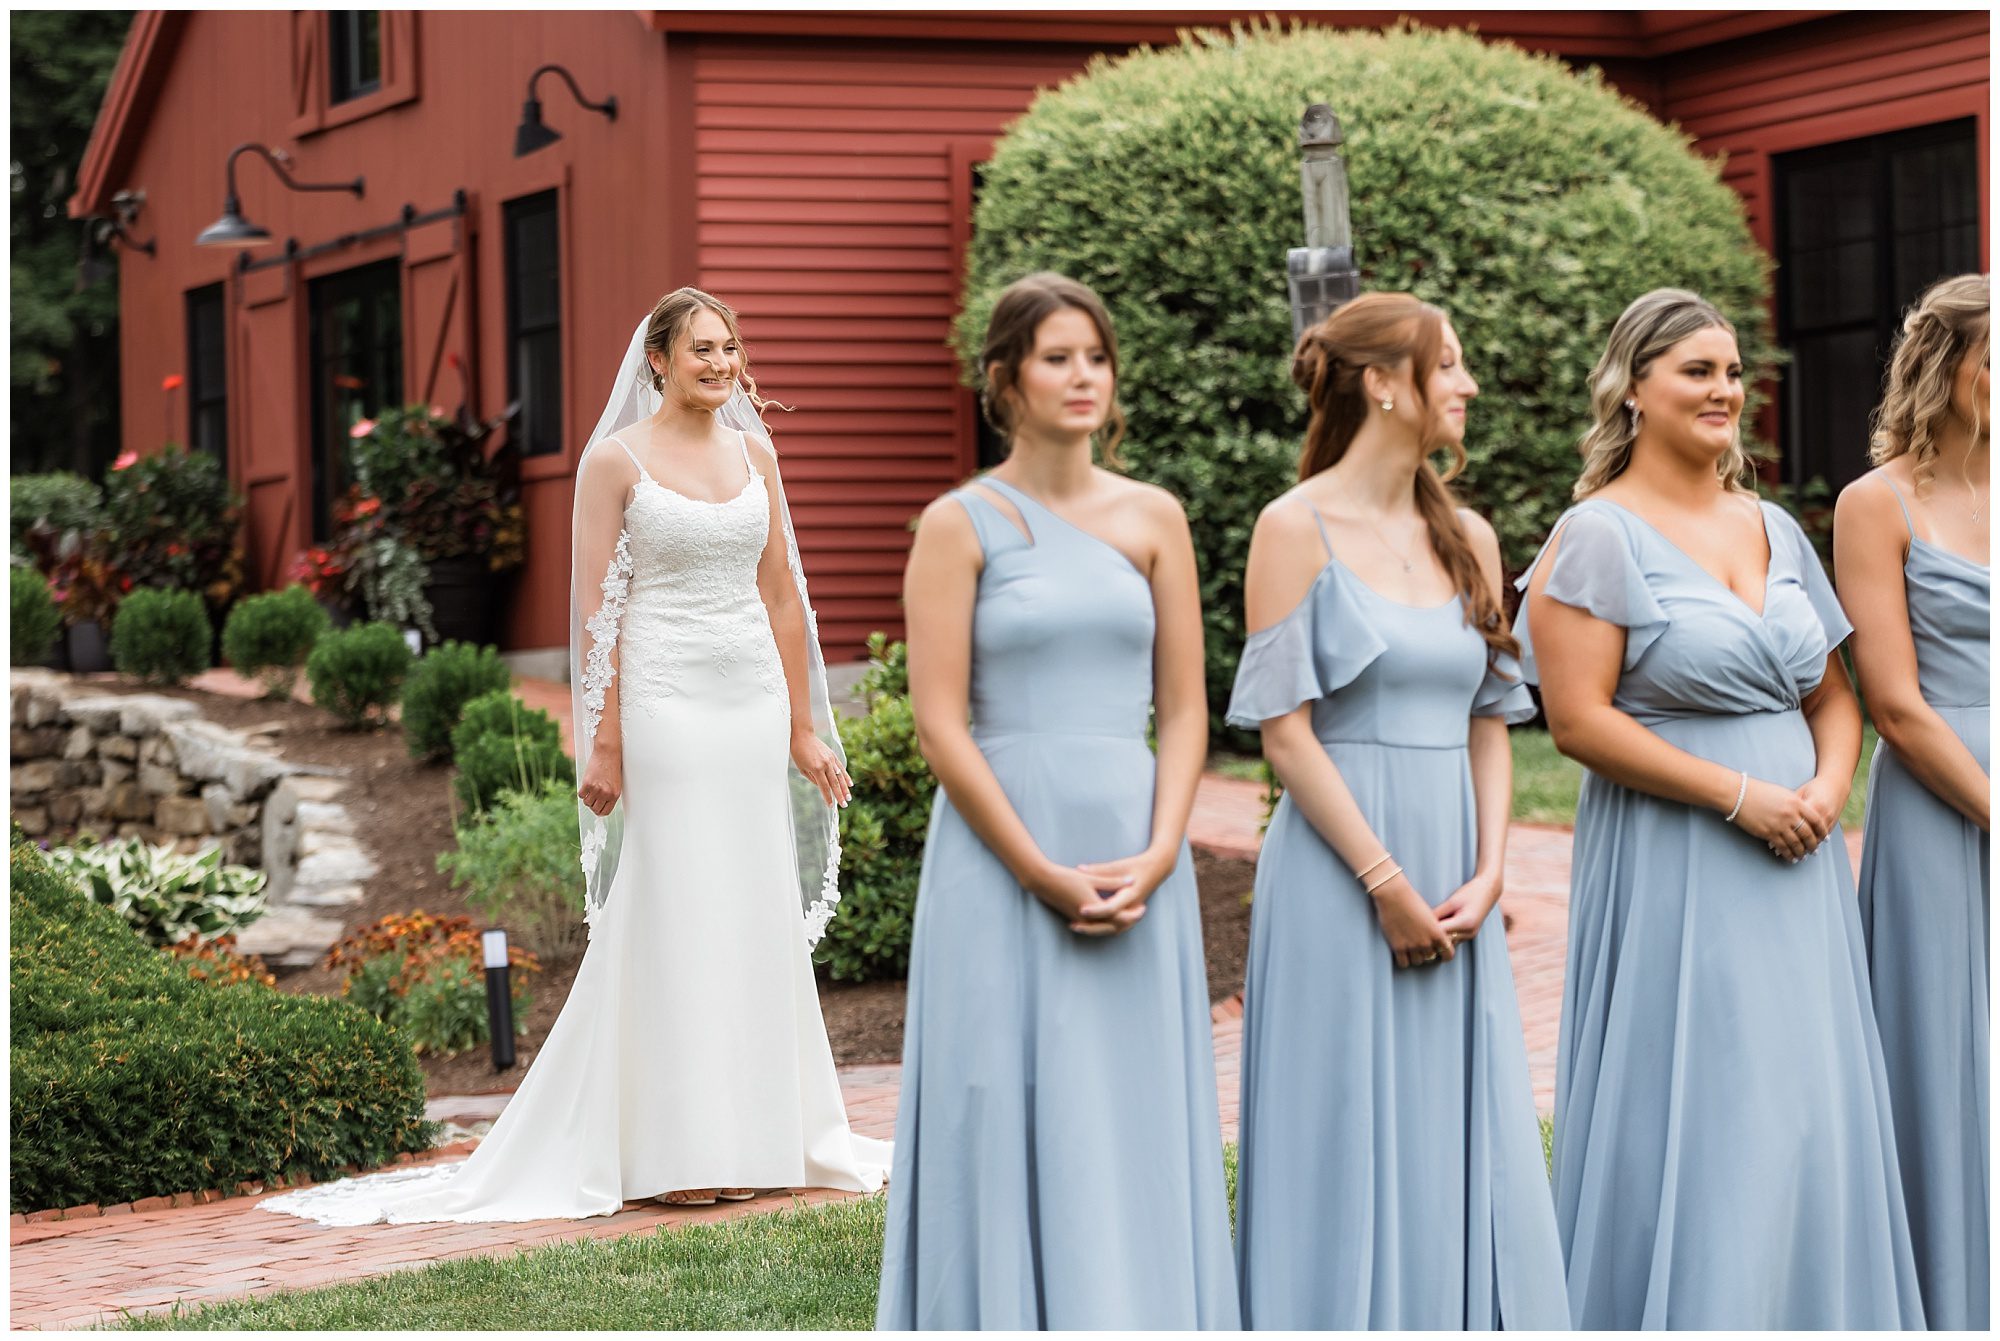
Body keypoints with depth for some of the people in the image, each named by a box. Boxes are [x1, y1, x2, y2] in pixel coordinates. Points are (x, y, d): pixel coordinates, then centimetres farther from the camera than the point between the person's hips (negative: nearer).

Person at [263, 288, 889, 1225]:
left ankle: (750, 1138, 13)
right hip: (666, 698, -5)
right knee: (673, 912, -4)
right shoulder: (616, 460, -3)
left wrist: (804, 728, 12)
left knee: (757, 916, 6)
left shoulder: (753, 453, 12)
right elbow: (596, 606, -5)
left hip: (755, 699, 5)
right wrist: (602, 742, -11)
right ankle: (671, 1151, 0)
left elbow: (781, 592, 15)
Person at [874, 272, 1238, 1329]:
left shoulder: (1152, 519, 9)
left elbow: (1184, 709, 8)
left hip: (1135, 854, 3)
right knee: (1011, 1121, -1)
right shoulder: (960, 525, -1)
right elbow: (938, 726, -6)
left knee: (1135, 1124, 5)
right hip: (1002, 854, -3)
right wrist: (1045, 876, -12)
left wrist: (1155, 856, -7)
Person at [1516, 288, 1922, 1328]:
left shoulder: (1775, 529, 13)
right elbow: (1579, 720, -14)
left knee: (1807, 1121, 8)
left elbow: (1833, 696, 18)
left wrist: (1827, 789, -4)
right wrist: (1741, 795, -15)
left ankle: (1809, 1310, 18)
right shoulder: (1599, 535, -7)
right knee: (1690, 1122, -4)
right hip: (1675, 876, -6)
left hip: (1797, 867, 6)